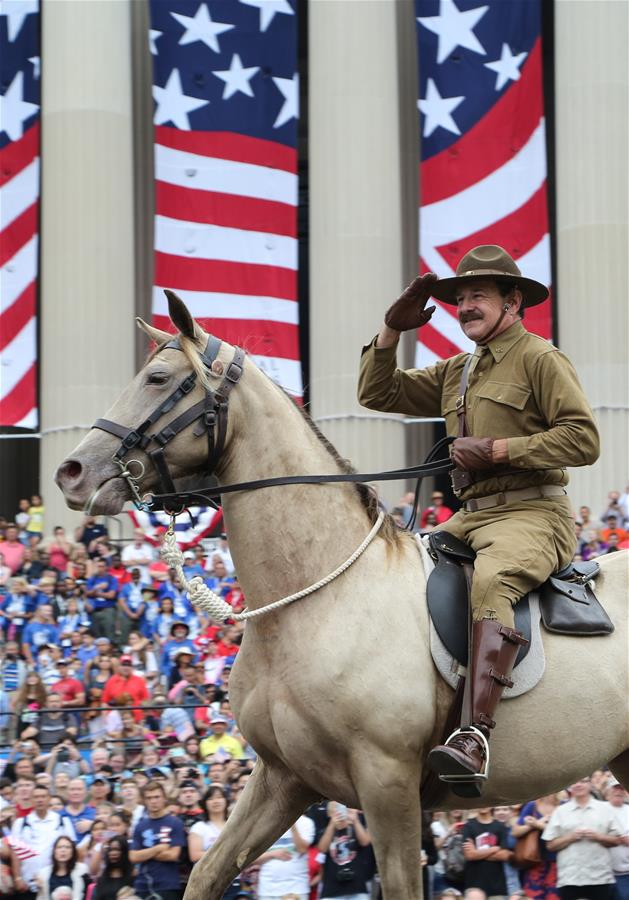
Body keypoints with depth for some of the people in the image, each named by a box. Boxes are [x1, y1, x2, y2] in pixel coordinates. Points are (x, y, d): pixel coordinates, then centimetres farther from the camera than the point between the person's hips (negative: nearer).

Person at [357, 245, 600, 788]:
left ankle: (475, 739, -53)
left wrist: (497, 450, -16)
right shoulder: (453, 373, 22)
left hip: (532, 514, -9)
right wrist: (392, 331, 11)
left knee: (490, 581, -38)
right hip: (470, 517, 9)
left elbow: (583, 440, -12)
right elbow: (378, 395, 23)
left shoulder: (540, 359, -2)